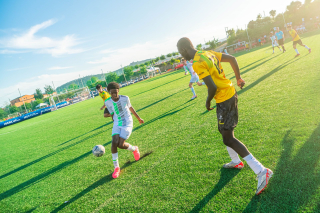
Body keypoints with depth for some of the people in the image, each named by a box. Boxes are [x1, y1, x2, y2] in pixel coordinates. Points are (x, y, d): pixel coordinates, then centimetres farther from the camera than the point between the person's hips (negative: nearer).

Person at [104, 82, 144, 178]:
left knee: (121, 145, -14)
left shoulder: (125, 98, -9)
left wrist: (139, 118, 21)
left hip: (127, 123, -2)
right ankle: (116, 167, 0)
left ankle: (134, 149, 20)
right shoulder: (107, 102, -5)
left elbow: (130, 108, 9)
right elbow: (112, 114, 9)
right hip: (117, 124, 2)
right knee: (114, 143, -16)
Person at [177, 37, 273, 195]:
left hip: (224, 100, -10)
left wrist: (208, 101, -7)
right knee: (224, 130, 25)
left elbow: (212, 87, -26)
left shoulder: (197, 64, -20)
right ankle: (236, 161, 41)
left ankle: (261, 171, -3)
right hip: (231, 93, 10)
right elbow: (232, 59, 13)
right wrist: (238, 78, 20)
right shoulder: (208, 53, 8)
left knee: (228, 139, -3)